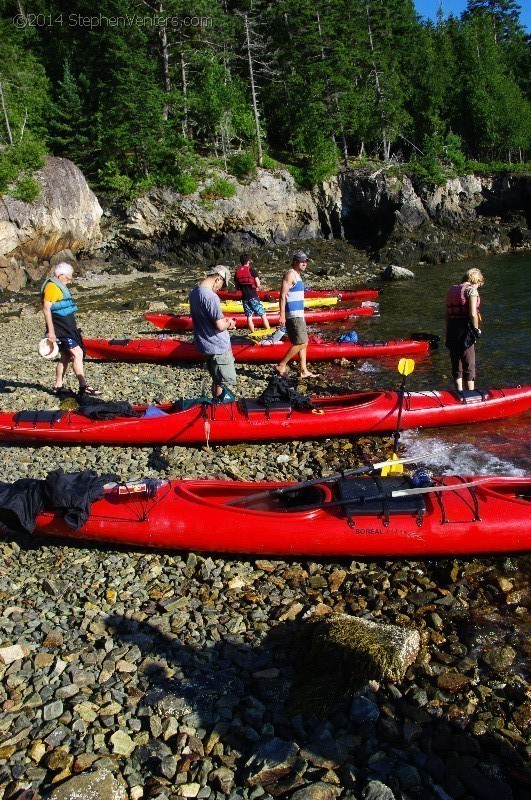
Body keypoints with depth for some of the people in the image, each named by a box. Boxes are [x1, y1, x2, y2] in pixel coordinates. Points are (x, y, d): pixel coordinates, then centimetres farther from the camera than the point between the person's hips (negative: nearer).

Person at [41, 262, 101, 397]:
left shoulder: (60, 286, 19)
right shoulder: (51, 287, -14)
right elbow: (46, 308, -22)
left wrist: (74, 325, 27)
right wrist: (51, 331, -26)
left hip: (67, 328, 11)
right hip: (61, 330, -11)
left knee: (66, 356, 13)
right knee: (77, 353, -13)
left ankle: (58, 387, 19)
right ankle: (84, 387, -12)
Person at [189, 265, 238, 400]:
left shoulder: (194, 291, 6)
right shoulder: (211, 297, -24)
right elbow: (220, 326, -25)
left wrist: (222, 319, 10)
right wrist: (229, 324, -4)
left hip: (205, 344, 9)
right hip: (218, 347, -9)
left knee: (217, 380, 21)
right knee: (226, 383, 1)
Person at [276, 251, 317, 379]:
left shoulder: (297, 275, 19)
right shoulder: (290, 274, -11)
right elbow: (283, 295, -19)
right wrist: (282, 315, -25)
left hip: (298, 314, 10)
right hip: (293, 315, -10)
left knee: (303, 343, 11)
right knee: (301, 343, -11)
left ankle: (304, 371, 15)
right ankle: (281, 366, -4)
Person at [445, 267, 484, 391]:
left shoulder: (452, 289, 15)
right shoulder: (471, 289, -6)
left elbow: (447, 314, 13)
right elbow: (473, 314, -16)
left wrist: (448, 332, 16)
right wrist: (477, 329, -3)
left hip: (451, 329, 7)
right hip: (464, 329, -7)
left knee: (456, 364, 13)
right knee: (469, 366, 0)